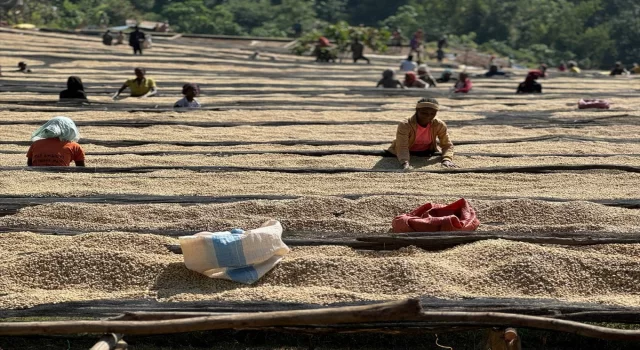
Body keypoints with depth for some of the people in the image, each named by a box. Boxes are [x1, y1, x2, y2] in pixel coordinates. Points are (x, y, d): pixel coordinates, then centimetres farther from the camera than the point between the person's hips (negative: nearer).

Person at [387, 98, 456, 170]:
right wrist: (405, 163, -61)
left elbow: (447, 145, -18)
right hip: (408, 153, -2)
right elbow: (402, 147, -40)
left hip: (426, 153, 2)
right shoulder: (405, 125, -31)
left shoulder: (439, 125, -21)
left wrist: (447, 160, -41)